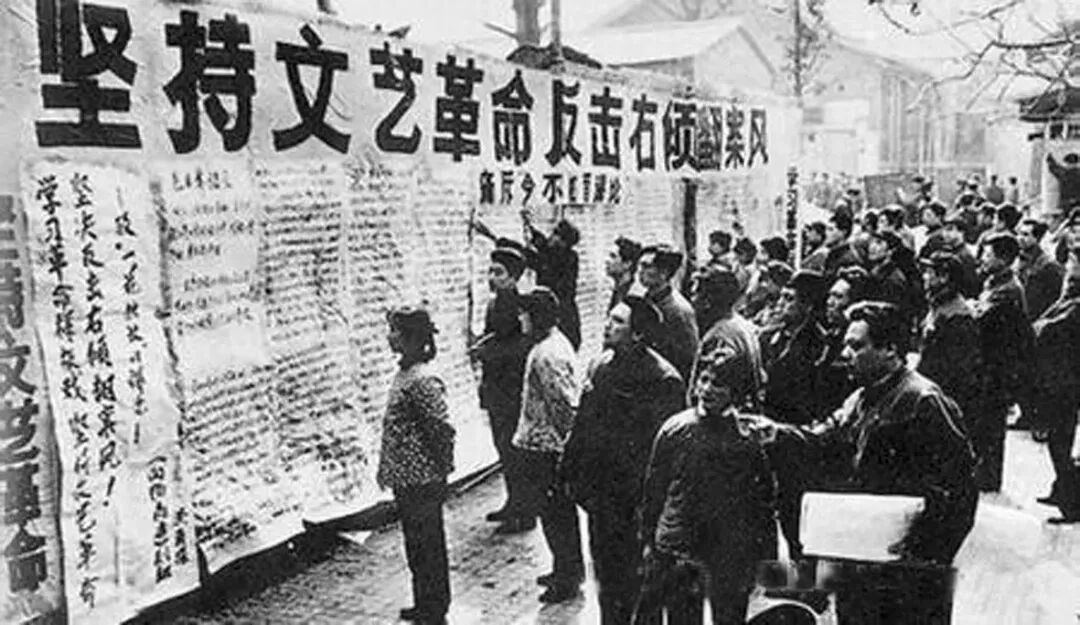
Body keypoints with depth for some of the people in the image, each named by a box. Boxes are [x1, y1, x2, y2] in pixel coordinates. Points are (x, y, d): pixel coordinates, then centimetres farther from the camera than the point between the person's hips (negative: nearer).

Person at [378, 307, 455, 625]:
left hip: (422, 481, -9)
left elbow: (444, 429, -23)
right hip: (405, 479, 9)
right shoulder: (404, 373, 7)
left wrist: (441, 470, -14)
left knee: (428, 546, 5)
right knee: (416, 544, 19)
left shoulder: (423, 381, -22)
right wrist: (386, 468, 17)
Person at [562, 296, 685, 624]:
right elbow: (583, 423, 14)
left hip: (636, 499, -7)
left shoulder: (662, 380, -18)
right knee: (605, 571, 20)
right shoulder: (600, 365, 5)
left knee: (637, 580, 6)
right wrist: (574, 473, 12)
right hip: (600, 492, 7)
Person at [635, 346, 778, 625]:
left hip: (732, 552, -1)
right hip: (675, 549, 1)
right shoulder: (674, 429, 1)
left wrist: (767, 556, 1)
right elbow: (653, 489, 7)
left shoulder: (750, 435, -3)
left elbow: (766, 498, 2)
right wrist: (648, 540, 7)